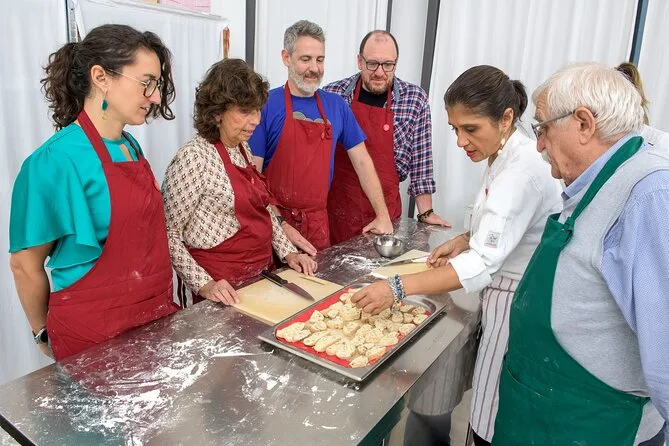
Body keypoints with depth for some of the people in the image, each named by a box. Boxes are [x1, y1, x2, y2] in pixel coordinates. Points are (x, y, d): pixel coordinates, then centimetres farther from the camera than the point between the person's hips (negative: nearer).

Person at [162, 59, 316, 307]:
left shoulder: (243, 150, 5)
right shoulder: (194, 157, -19)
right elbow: (169, 233, -18)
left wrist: (287, 251, 5)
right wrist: (204, 285, -24)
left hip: (262, 275, 8)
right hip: (226, 291, -8)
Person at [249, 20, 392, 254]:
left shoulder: (336, 105, 4)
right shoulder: (267, 105, -9)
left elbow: (362, 161, 8)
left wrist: (382, 215, 4)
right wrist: (279, 225, -17)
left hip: (319, 223, 4)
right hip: (276, 222, -3)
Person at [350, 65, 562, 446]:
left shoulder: (523, 168, -25)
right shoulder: (506, 156, 6)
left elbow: (483, 264, -31)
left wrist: (398, 288, -34)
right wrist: (466, 239, 3)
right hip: (504, 296, 9)